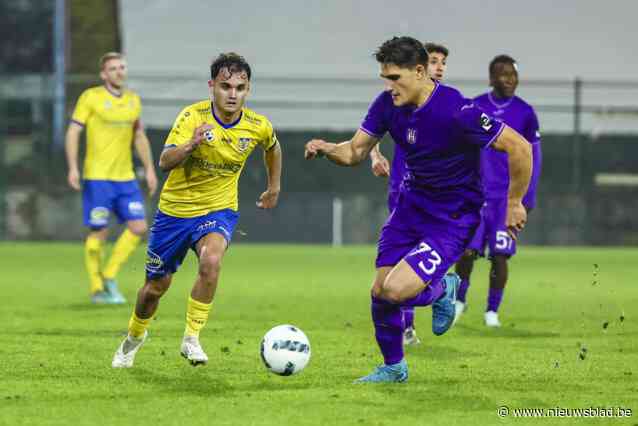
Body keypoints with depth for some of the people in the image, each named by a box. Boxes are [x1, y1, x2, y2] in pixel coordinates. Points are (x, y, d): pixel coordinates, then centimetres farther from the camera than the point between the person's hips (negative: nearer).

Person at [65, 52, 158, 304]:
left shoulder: (133, 100, 10)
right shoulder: (91, 97, -6)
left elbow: (139, 136, 20)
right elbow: (73, 132, -8)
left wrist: (149, 169, 15)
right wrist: (73, 168, -18)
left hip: (125, 178, 5)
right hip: (97, 177, -5)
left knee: (139, 227, -3)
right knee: (98, 232, -2)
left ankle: (109, 276, 11)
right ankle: (97, 289, 11)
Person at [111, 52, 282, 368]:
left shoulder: (258, 127, -11)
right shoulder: (193, 116, -20)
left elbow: (272, 147, 15)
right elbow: (165, 162, -32)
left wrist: (274, 187, 21)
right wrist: (191, 145, -50)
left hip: (219, 210, 0)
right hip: (174, 210, 0)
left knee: (211, 260, -33)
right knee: (156, 286, 12)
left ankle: (191, 339, -19)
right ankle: (135, 336, 44)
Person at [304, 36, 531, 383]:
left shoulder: (456, 112, -28)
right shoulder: (388, 104, -8)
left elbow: (519, 148, -22)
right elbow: (355, 151, 2)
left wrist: (515, 203, -12)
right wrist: (327, 149, -21)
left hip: (454, 218, -7)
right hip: (411, 203, 7)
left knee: (395, 291, -20)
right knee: (379, 292, 3)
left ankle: (443, 290, 15)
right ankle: (393, 367, 28)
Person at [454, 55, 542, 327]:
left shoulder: (525, 113, 2)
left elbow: (534, 158, 6)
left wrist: (528, 199, 2)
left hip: (508, 196, 0)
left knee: (500, 255, -4)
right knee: (467, 251, -7)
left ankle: (492, 310, 10)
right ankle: (460, 299, 17)